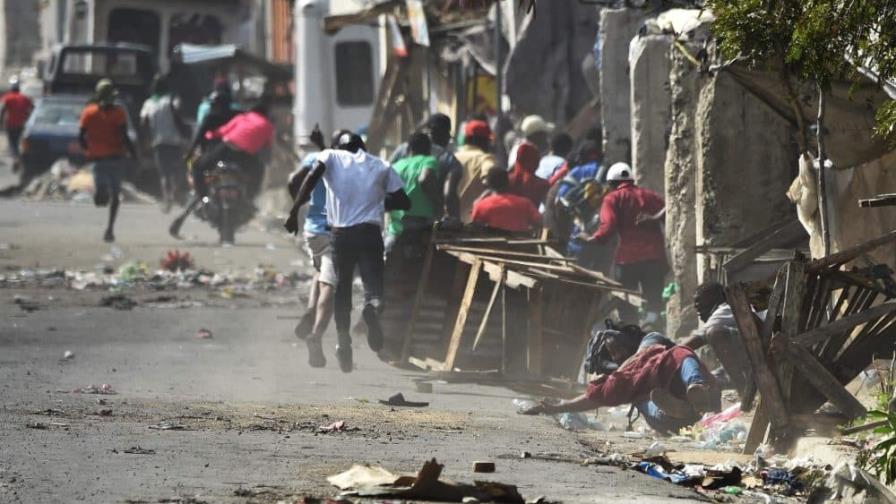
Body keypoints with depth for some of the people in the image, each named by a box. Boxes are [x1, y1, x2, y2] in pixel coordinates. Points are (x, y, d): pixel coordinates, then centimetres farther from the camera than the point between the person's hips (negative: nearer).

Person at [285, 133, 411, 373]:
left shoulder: (331, 156, 9)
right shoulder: (380, 166, 14)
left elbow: (311, 176, -11)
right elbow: (404, 202, 13)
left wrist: (295, 210, -12)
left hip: (340, 233, 0)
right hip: (370, 233, 0)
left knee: (342, 290, 16)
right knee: (373, 286, -3)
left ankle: (344, 343, 9)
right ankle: (372, 308, -39)